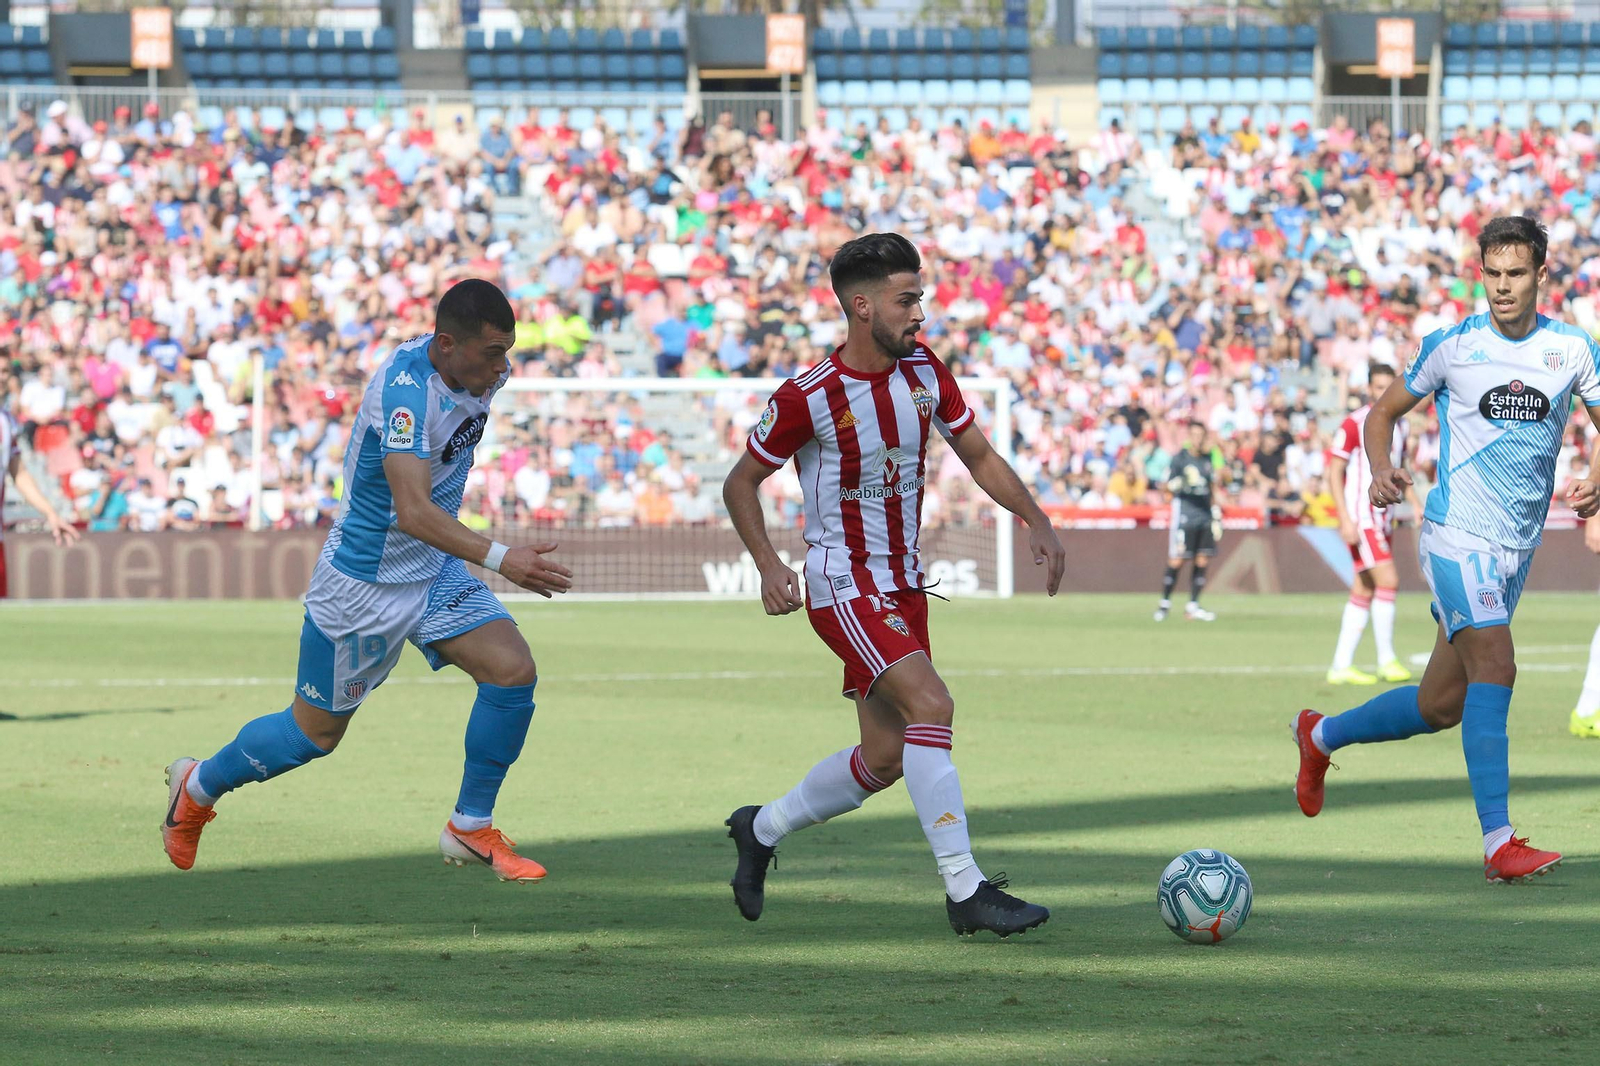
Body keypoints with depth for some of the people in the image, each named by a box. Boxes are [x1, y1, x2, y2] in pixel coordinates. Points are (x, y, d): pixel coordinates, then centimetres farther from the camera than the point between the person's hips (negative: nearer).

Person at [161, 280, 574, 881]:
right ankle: (198, 786, 36)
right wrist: (498, 559, -48)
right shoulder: (405, 387, -32)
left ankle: (471, 829, 4)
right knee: (317, 731, 8)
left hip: (435, 570, 7)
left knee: (513, 672, -13)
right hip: (365, 579, -7)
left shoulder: (481, 372, -5)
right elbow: (411, 511, -41)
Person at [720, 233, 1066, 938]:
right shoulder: (809, 398, -16)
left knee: (885, 758, 9)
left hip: (904, 583, 7)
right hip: (844, 586, -7)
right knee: (931, 704, -24)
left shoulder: (924, 372, 0)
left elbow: (979, 456, 10)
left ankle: (761, 831, 33)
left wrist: (1035, 520, -5)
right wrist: (769, 565, -18)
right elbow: (740, 483, -4)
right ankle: (966, 891, -23)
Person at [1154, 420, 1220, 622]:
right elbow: (1168, 489, -4)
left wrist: (1216, 512, 18)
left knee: (1202, 561, 2)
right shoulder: (1179, 458, -4)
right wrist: (1175, 485, -26)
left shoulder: (1207, 458, 12)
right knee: (1177, 561, -7)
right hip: (1184, 514, -5)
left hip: (1205, 516, 5)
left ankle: (1193, 607, 9)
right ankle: (1165, 602, 8)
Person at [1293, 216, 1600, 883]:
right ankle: (1498, 842, -24)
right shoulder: (1451, 346, -3)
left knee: (1439, 708, 11)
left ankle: (1321, 736, 36)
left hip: (1517, 548, 4)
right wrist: (1381, 469, -12)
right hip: (1456, 534, -4)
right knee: (1495, 666, -23)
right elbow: (1384, 411, 8)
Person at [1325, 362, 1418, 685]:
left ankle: (1341, 666, 10)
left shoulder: (1399, 426, 12)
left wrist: (1416, 504, 13)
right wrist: (1345, 519, -19)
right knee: (1388, 580, -16)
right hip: (1360, 517, -8)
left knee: (1363, 592, 7)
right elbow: (1334, 473, -11)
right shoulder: (1355, 424, -10)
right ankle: (1386, 659, -9)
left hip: (1382, 517, 8)